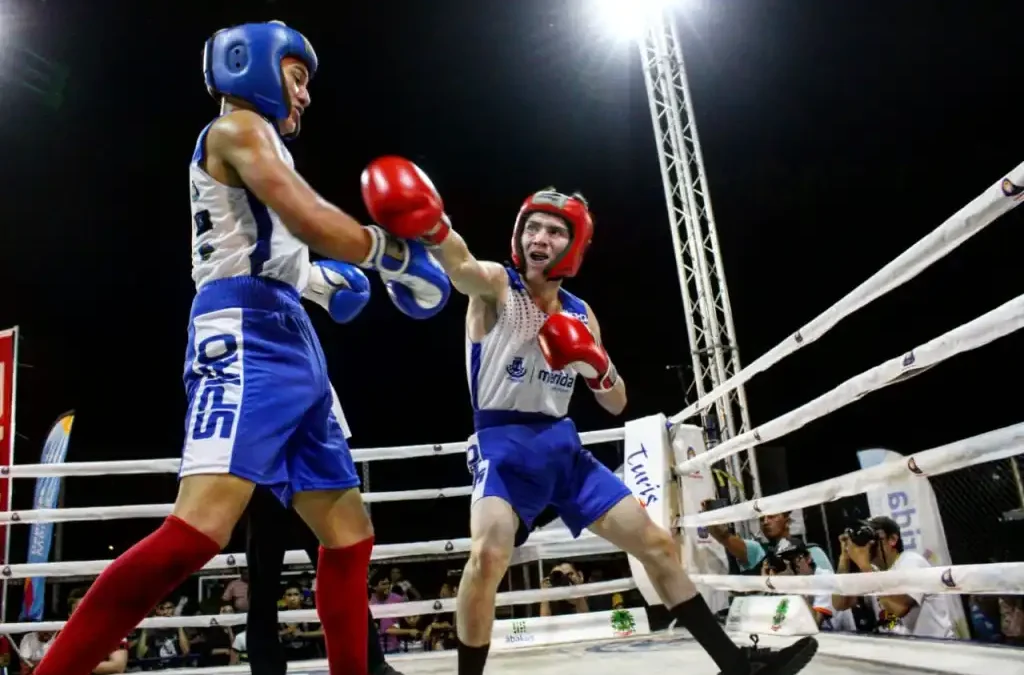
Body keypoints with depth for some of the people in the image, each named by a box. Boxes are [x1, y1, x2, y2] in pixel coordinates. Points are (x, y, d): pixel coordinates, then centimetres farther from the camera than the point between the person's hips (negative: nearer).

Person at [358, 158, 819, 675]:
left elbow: (616, 405, 13)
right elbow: (460, 265, -33)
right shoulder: (496, 286, -5)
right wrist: (430, 225, -56)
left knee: (657, 544, 5)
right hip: (503, 443, -5)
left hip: (562, 444, 5)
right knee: (489, 555, -31)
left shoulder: (580, 314, 10)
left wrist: (596, 363, -10)